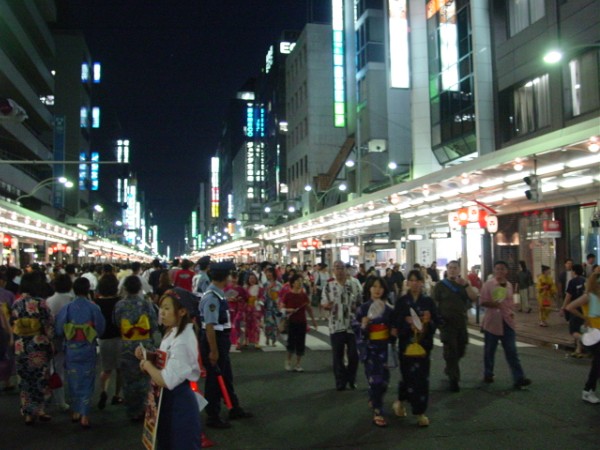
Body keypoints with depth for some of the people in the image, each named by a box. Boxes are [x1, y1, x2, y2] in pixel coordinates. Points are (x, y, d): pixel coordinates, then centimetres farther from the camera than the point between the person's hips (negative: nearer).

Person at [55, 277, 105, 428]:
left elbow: (58, 330, -5)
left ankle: (76, 412, 27)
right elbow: (101, 329, -6)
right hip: (88, 349, -1)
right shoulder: (93, 308, -13)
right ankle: (84, 415, 4)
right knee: (87, 381, 8)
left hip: (71, 349, 1)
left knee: (73, 380, 17)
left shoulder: (66, 308, -11)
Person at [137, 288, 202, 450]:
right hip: (169, 401, 10)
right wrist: (148, 356, -1)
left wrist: (147, 364, -14)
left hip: (178, 403, -10)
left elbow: (167, 381, -29)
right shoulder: (173, 333, 4)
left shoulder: (183, 342, -26)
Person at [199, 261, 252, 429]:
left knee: (226, 376, 21)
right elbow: (209, 326, -28)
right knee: (215, 378, 4)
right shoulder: (212, 297, -25)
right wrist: (213, 351, -25)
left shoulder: (218, 294, 5)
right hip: (213, 342, -10)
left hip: (221, 341, 10)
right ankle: (213, 417, 20)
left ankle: (234, 409, 37)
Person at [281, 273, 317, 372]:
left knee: (301, 344, 4)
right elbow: (282, 308, -2)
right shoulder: (288, 295, -6)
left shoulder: (304, 295, 4)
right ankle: (288, 361, 20)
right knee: (291, 342, -4)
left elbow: (309, 308, 13)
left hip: (302, 322, 3)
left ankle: (297, 364, 16)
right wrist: (288, 310, -21)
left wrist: (313, 319, 12)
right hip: (291, 322, -3)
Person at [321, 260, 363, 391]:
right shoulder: (329, 286, 1)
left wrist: (357, 307, -11)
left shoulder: (354, 284, 3)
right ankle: (340, 381, 17)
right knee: (338, 355, 6)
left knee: (353, 354, 5)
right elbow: (323, 304, 2)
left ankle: (351, 379, 25)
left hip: (353, 325, 1)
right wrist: (327, 305, -21)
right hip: (336, 326, -1)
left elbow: (361, 301, 10)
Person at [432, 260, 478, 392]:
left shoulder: (463, 284, 11)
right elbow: (435, 304, -2)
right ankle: (453, 380, 2)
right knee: (450, 351, -5)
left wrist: (466, 285, -15)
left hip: (462, 322, 4)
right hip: (447, 322, -4)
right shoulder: (441, 285, 0)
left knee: (460, 350, 13)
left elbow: (474, 298, -4)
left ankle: (449, 369, 38)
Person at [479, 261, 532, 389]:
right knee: (489, 350, 8)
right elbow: (482, 301, -11)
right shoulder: (488, 284, -7)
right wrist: (495, 304, -25)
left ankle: (518, 378, -3)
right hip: (492, 321, -4)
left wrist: (511, 311, 2)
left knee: (511, 351, 0)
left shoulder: (509, 285, 9)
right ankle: (488, 374, 24)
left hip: (507, 321, 4)